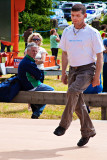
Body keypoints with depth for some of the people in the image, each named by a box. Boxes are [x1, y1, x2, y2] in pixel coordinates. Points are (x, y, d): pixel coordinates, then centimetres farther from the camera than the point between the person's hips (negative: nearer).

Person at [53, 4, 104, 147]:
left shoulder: (92, 33, -7)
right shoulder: (67, 32, 7)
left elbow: (99, 56, -6)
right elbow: (65, 54, 15)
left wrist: (97, 76, -11)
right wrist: (63, 73, 12)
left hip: (87, 69, -6)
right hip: (73, 69, 6)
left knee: (73, 91, -28)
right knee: (78, 103, 5)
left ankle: (64, 124, -26)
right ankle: (88, 131, 18)